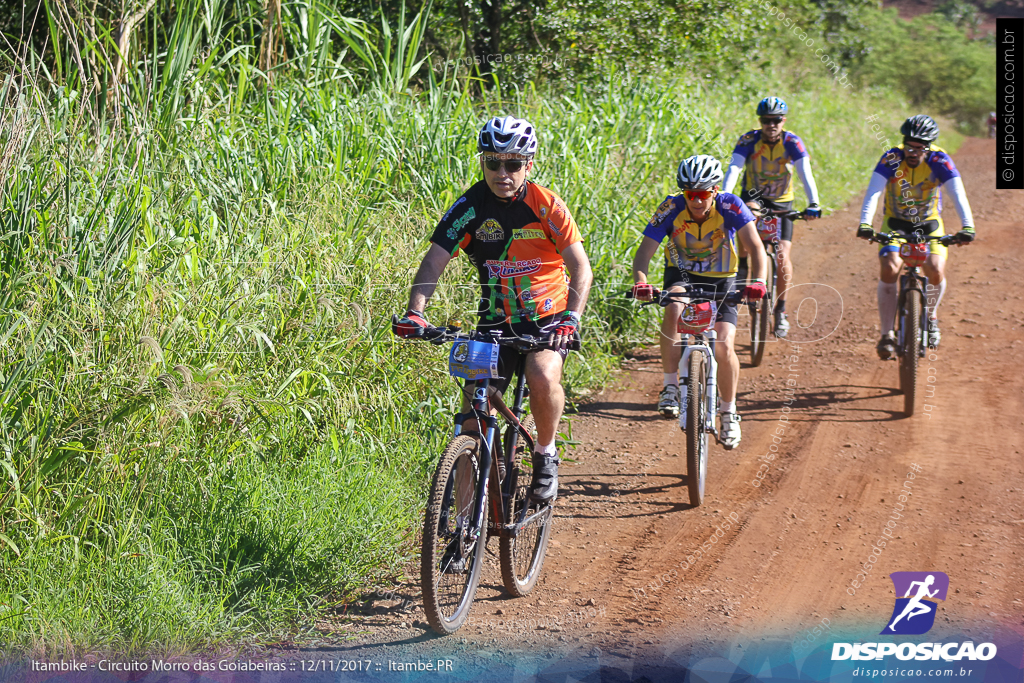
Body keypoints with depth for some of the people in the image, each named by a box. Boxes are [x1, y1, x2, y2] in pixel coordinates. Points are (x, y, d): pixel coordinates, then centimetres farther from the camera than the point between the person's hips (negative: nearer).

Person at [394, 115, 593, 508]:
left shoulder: (546, 206, -13)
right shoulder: (470, 207, -9)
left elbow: (581, 269, -14)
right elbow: (434, 262, -15)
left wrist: (571, 319, -31)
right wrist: (415, 312, -32)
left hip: (547, 317, -2)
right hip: (496, 322, 2)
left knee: (543, 378, -31)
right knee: (474, 409, -10)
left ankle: (546, 456, -3)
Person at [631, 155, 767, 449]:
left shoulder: (729, 206, -24)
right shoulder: (672, 209, -22)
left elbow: (756, 248, -31)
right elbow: (644, 252, -25)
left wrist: (758, 281, -50)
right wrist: (640, 282, -46)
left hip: (720, 280, 0)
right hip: (681, 274, 0)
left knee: (724, 346, -14)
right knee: (674, 310, -34)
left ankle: (729, 413, 9)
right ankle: (671, 387, -21)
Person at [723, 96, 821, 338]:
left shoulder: (792, 143, -18)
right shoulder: (749, 141, -18)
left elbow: (806, 174, -27)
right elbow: (733, 169, -29)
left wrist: (813, 204, -43)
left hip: (781, 203, 0)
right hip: (753, 196, 0)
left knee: (783, 256, -10)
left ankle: (780, 309, 8)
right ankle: (742, 265, -16)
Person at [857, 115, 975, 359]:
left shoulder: (939, 161, -22)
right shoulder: (892, 159, -22)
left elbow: (958, 194, -31)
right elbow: (873, 192, -32)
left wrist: (967, 227, -47)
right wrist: (865, 224, -48)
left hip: (929, 224, 0)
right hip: (896, 224, 0)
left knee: (936, 271, -20)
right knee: (889, 270, -22)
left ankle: (931, 315, 12)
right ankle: (887, 334, -11)